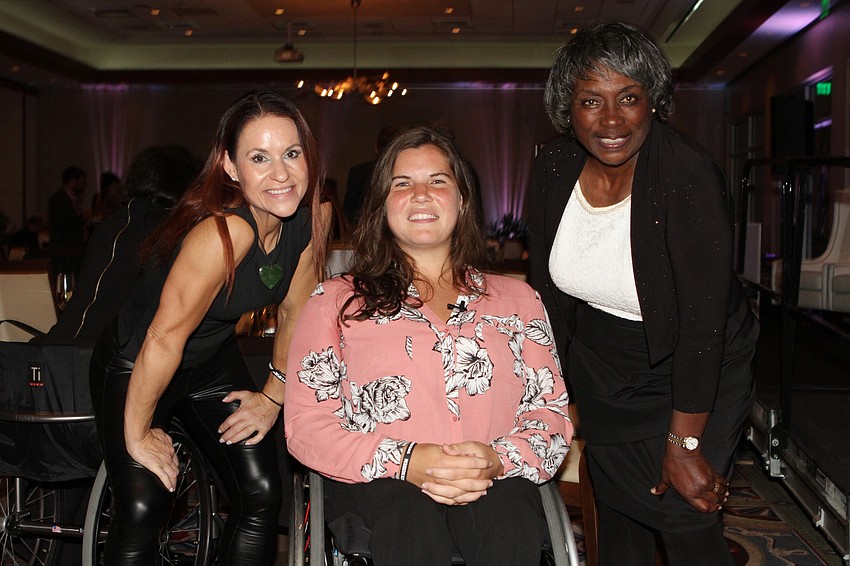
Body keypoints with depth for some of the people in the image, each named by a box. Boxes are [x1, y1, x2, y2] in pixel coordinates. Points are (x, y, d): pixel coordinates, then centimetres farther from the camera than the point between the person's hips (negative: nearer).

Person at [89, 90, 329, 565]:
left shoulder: (311, 220, -14)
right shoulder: (224, 232, -36)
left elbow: (295, 312, 0)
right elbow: (165, 338, -30)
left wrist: (273, 396, 3)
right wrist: (137, 434, -19)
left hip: (214, 363, 6)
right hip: (134, 368, -6)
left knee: (262, 495, 0)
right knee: (143, 510, -13)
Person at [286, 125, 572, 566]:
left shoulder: (516, 299, 19)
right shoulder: (337, 301, 13)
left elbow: (551, 413, 12)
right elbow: (305, 423, 3)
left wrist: (497, 460, -12)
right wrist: (405, 461, -14)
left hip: (494, 483, 1)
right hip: (377, 484, -1)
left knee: (509, 525, -34)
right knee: (411, 517, -36)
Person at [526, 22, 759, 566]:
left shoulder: (688, 173, -28)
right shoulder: (554, 167, -11)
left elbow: (702, 322, -27)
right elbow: (547, 287, 0)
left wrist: (684, 445, -23)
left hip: (695, 371, -5)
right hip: (600, 367, 5)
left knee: (686, 522, -3)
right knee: (616, 505, 18)